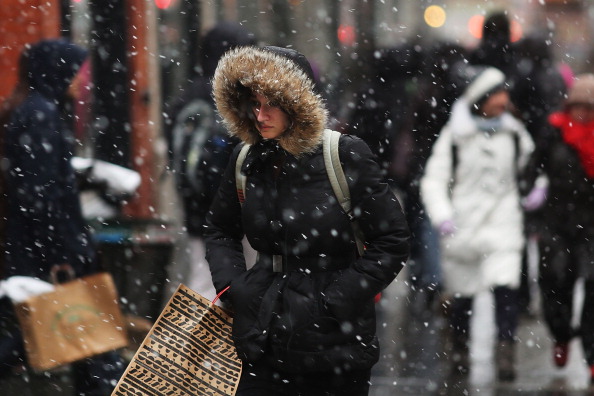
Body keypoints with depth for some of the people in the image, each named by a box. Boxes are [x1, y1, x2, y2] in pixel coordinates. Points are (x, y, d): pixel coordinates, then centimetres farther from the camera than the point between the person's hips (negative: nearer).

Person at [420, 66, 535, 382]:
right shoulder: (454, 136, -4)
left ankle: (505, 354, -17)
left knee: (506, 289, -18)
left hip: (503, 224, 1)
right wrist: (441, 216, -19)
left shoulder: (514, 133, 4)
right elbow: (434, 180, -5)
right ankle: (459, 351, 31)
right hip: (462, 225, -1)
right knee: (461, 296, 10)